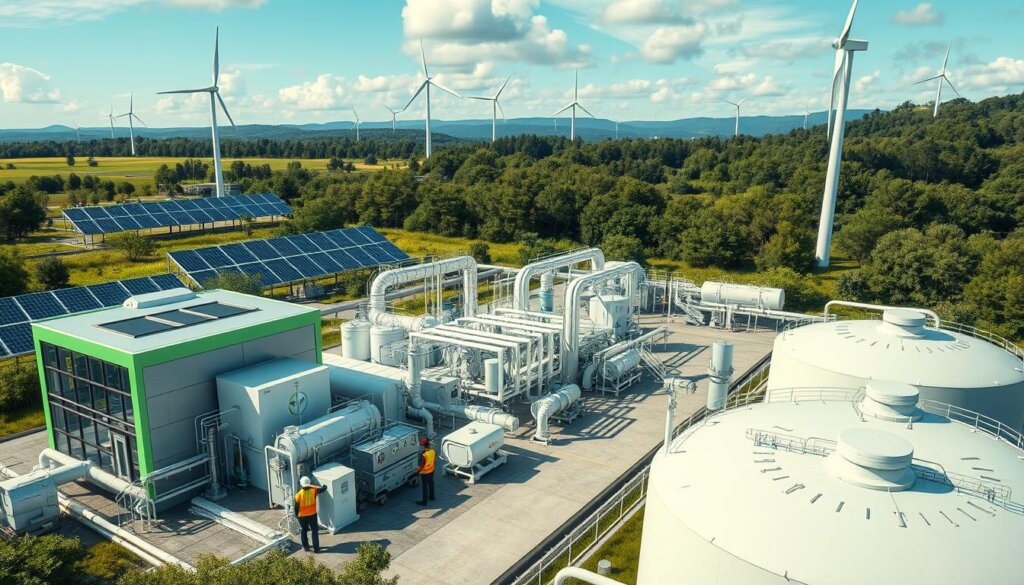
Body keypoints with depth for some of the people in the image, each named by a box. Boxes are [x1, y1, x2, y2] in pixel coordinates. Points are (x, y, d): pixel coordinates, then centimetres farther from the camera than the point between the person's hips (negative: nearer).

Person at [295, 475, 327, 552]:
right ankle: (316, 548, 12)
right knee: (315, 531, 11)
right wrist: (313, 485, 12)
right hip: (313, 514, 1)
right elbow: (324, 488, 0)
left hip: (302, 516, 0)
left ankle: (305, 546, 31)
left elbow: (296, 507, -9)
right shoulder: (313, 491, -16)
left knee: (304, 531, 20)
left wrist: (296, 515, 9)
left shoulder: (298, 495, -20)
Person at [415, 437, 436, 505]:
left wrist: (418, 471, -7)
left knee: (425, 487, 9)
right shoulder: (433, 451, -13)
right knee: (431, 484, 25)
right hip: (431, 470, 7)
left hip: (425, 472, -6)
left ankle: (424, 501, 23)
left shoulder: (423, 454, -33)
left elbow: (422, 466, -24)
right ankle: (431, 497, 43)